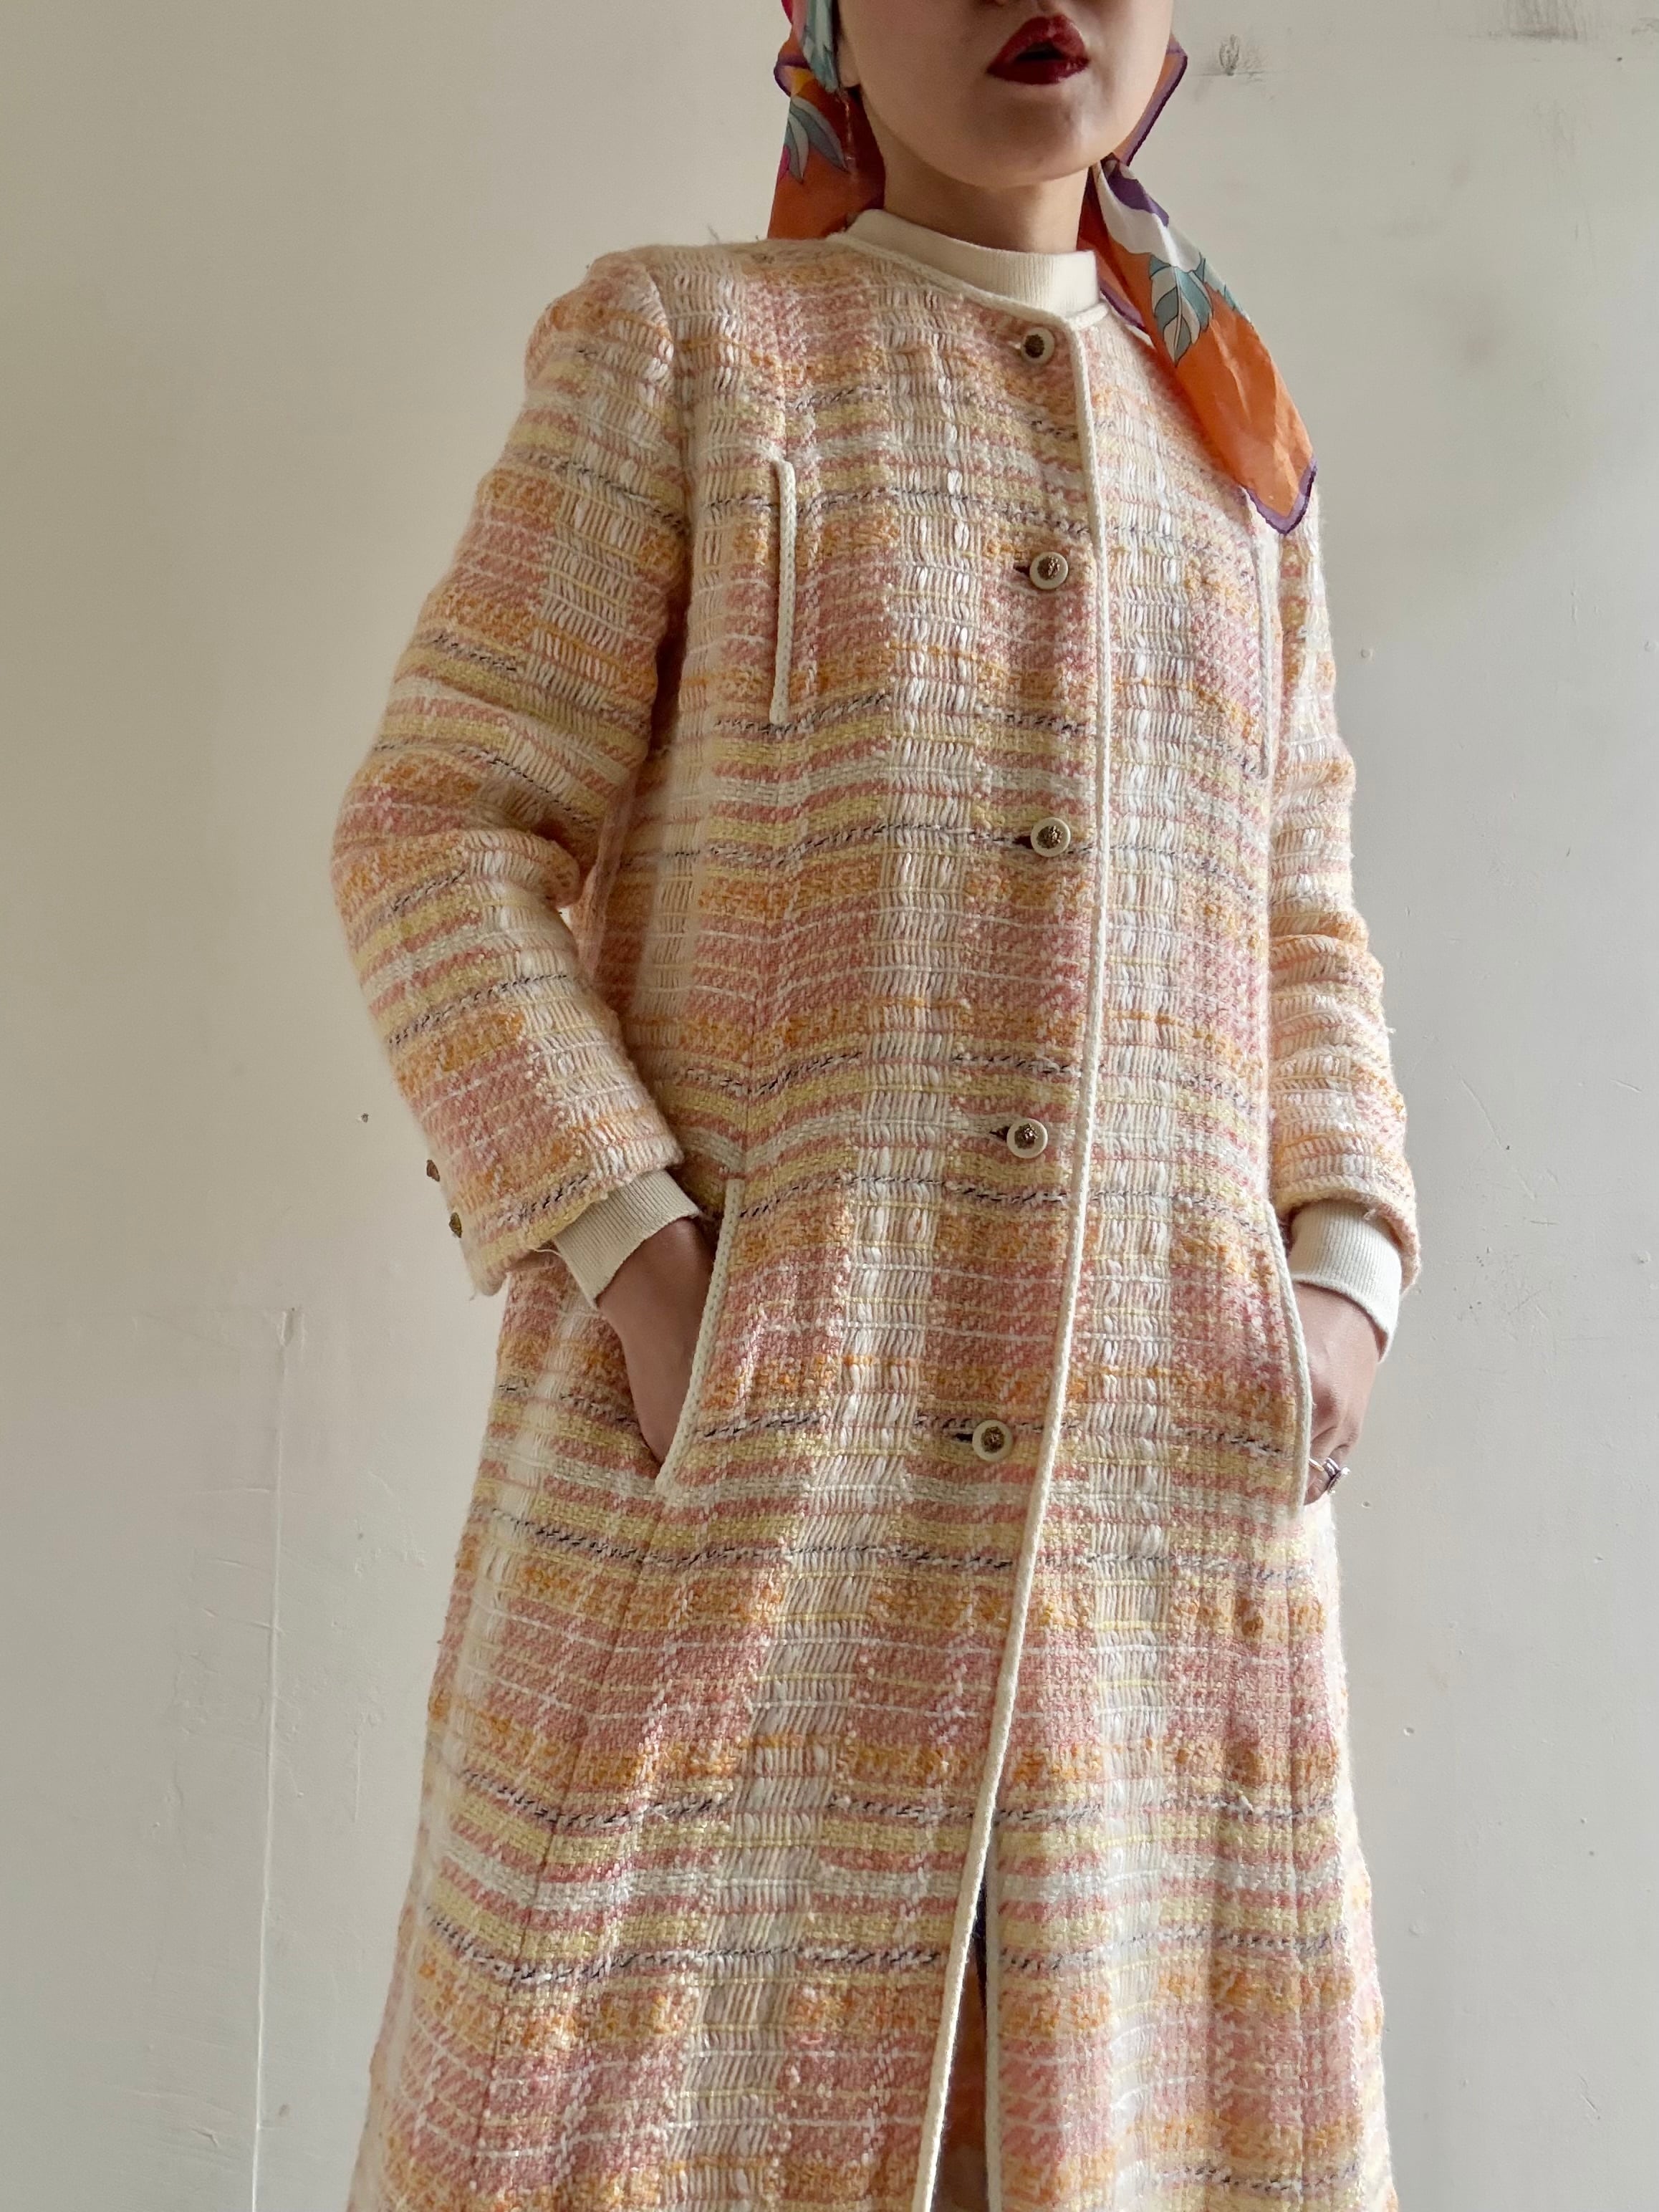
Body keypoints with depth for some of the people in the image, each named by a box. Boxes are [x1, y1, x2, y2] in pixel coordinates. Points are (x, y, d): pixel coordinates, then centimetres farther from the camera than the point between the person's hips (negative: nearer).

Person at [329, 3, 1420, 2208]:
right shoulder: (678, 343, 6)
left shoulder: (1238, 456, 18)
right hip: (740, 1424, -4)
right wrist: (629, 1256, -14)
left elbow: (1304, 942, 19)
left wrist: (1344, 1278, 2)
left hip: (1169, 1457, 4)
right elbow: (441, 827, -2)